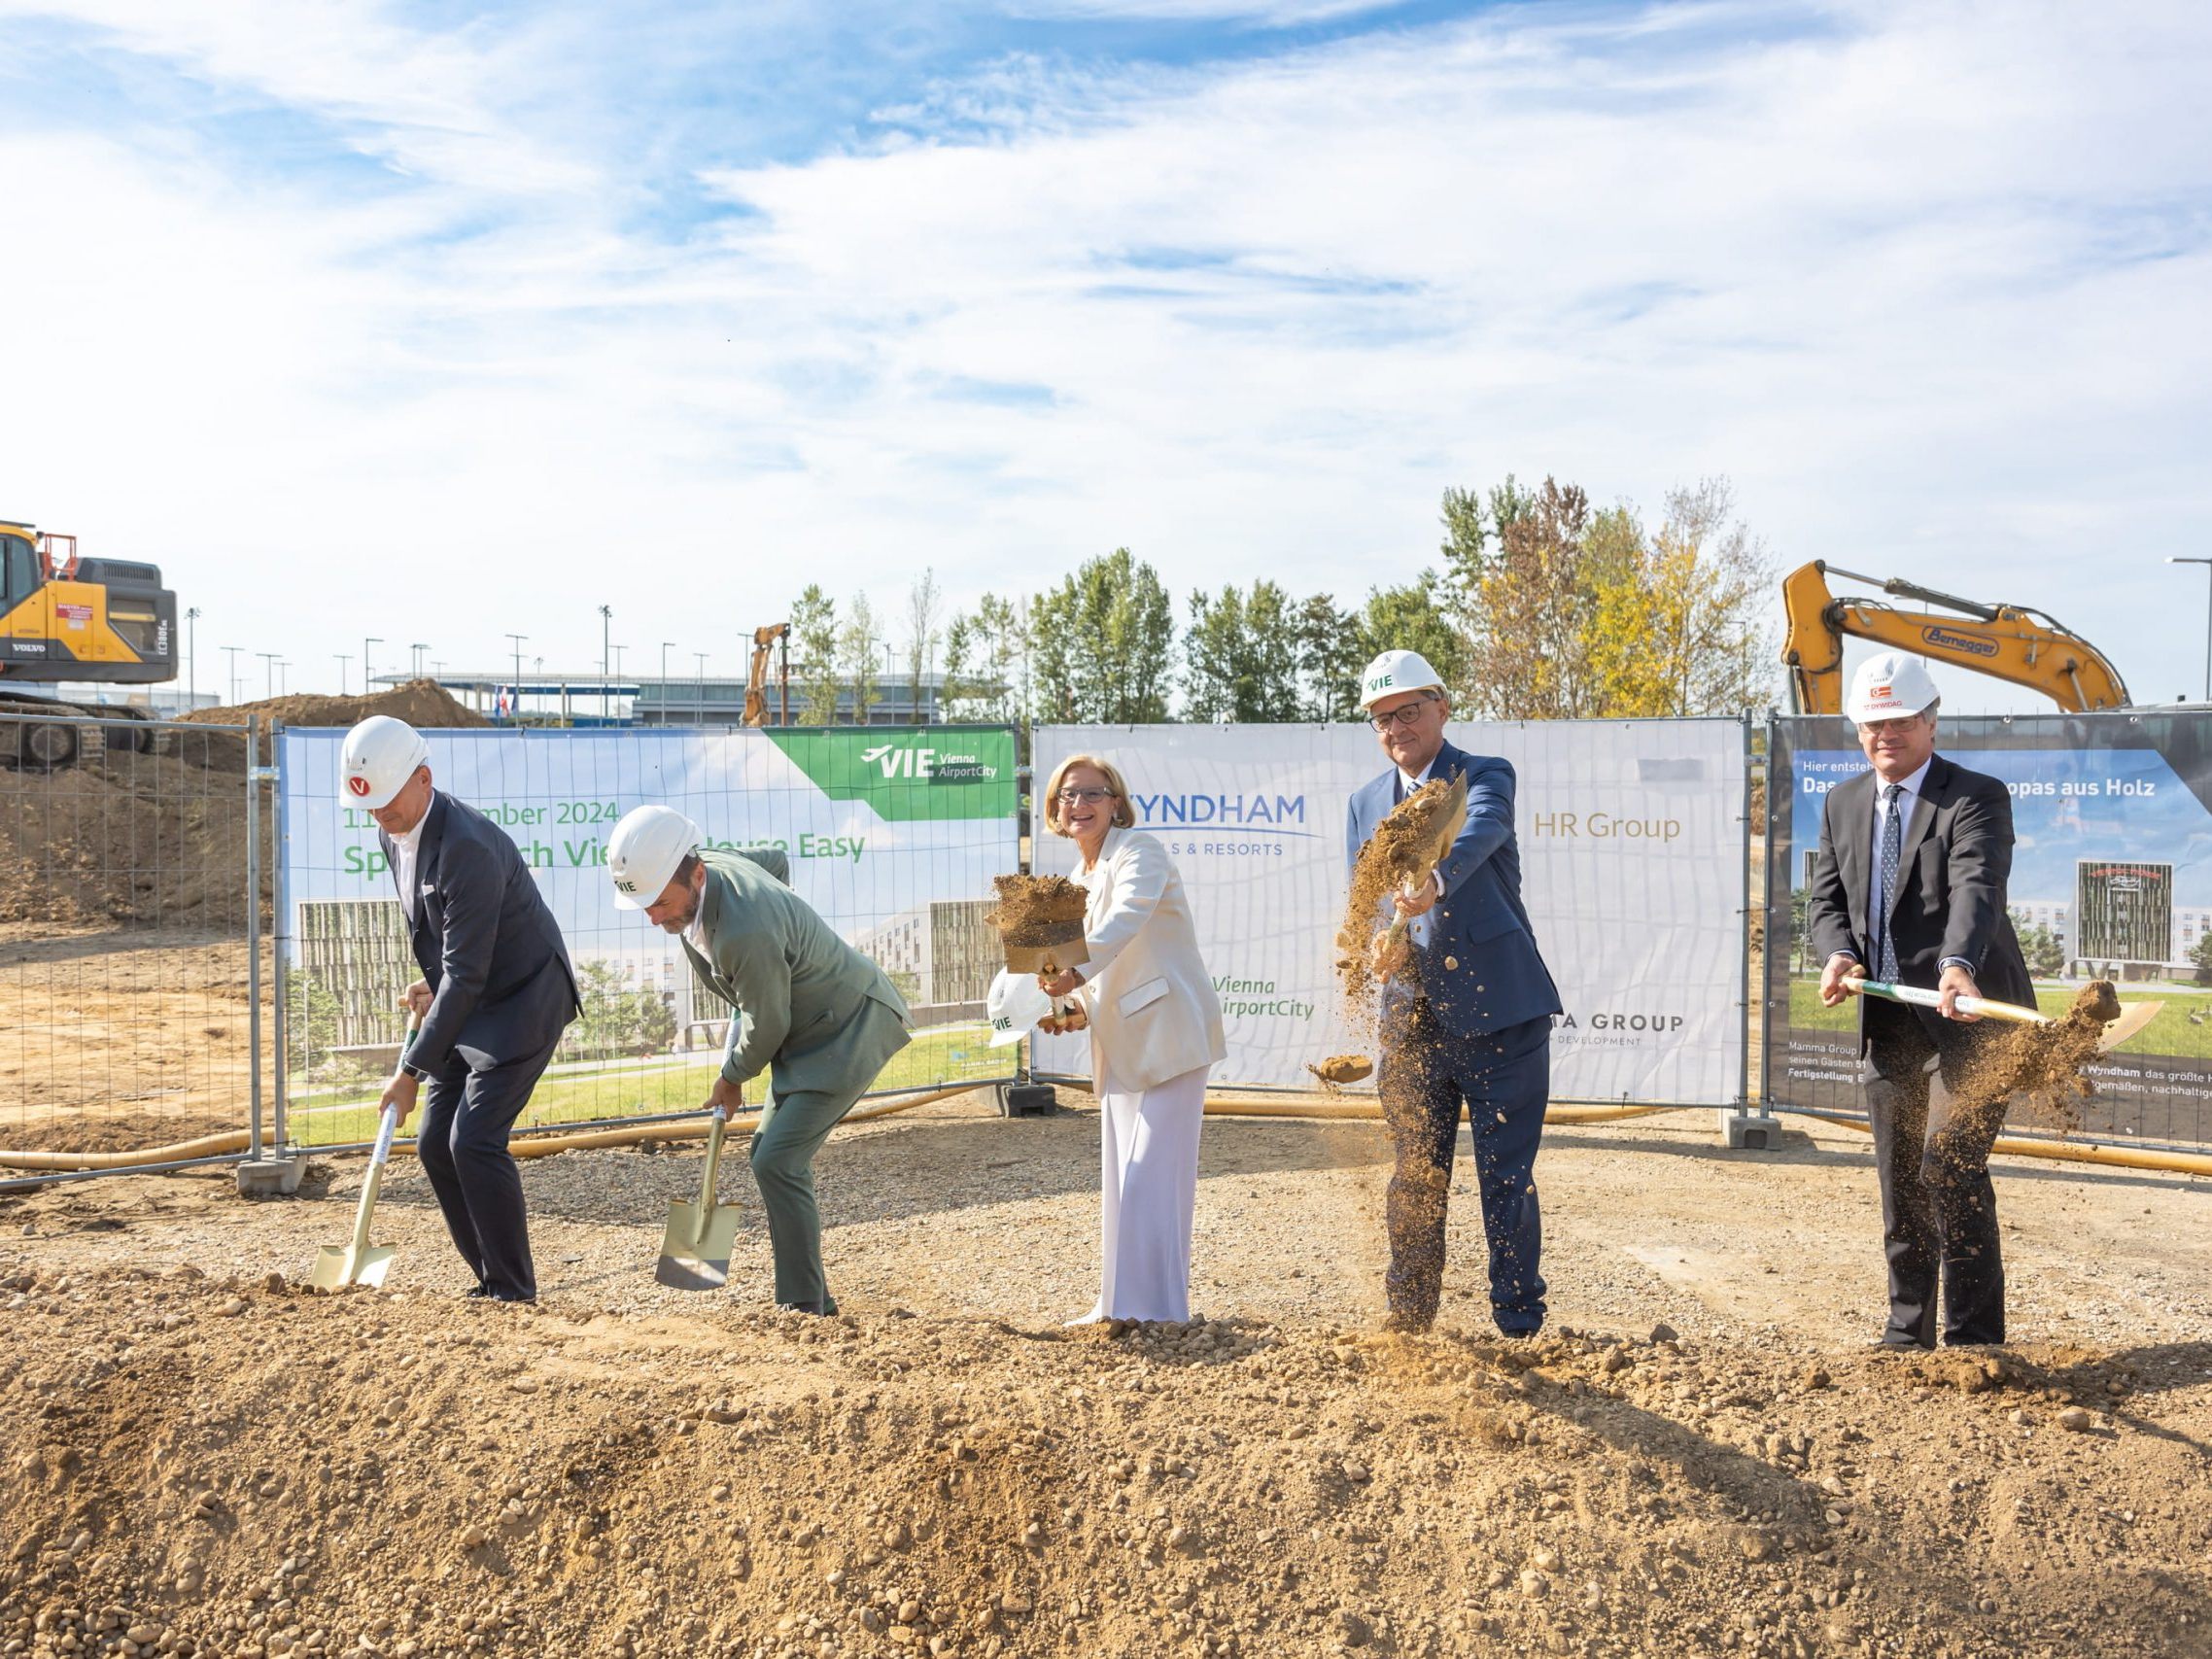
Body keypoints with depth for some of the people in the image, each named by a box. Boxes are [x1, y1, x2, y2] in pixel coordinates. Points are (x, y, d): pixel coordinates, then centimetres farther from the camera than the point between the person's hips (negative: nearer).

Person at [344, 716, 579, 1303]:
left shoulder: (469, 847, -28)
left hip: (523, 1002, -9)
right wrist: (432, 985, 3)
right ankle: (491, 1281, 17)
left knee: (475, 1141, -15)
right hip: (467, 1005, 9)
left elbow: (466, 973, -28)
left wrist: (412, 1070, -25)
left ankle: (514, 1292, -2)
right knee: (435, 1144, 5)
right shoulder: (393, 835, 1)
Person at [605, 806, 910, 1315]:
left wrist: (732, 1078, 1)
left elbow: (765, 1028, -21)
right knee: (771, 1151, 13)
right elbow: (777, 861, 14)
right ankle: (814, 1299, 22)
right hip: (812, 1024, 11)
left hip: (850, 1029, -10)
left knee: (778, 1161, -15)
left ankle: (803, 1307, -5)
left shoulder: (745, 935, -36)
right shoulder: (708, 863, -8)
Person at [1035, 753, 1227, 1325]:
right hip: (1121, 1044, 8)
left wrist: (1076, 972, -44)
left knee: (1153, 1171, -11)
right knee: (1120, 1175, 12)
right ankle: (1119, 1305, 20)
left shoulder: (1139, 851, -9)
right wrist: (1077, 1010, 0)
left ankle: (1156, 1305, -6)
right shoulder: (1078, 881, 15)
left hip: (1170, 1032, -8)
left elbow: (1128, 918, -29)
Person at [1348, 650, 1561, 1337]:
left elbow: (1479, 832, -26)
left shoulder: (1485, 776, -3)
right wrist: (1379, 946, -16)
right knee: (1413, 1181, 10)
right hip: (1411, 1019, 4)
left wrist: (1435, 884, -48)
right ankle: (1408, 1319, 25)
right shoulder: (1366, 803, 11)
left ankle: (1519, 1327, 17)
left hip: (1498, 1013, -4)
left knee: (1507, 1179, 2)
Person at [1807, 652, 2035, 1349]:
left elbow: (1976, 888, -26)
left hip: (1967, 1017, -6)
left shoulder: (1977, 797, -9)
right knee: (1898, 1184, 12)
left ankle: (1973, 1339, 0)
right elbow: (1826, 898, 8)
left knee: (1949, 1167, -14)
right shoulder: (1842, 803, 10)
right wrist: (1838, 953, -14)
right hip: (1886, 1023, 6)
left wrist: (1957, 966, -44)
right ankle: (1908, 1336, 26)